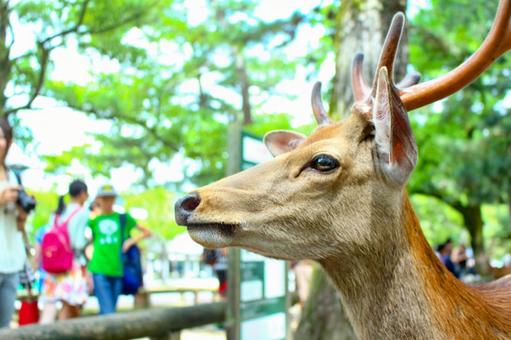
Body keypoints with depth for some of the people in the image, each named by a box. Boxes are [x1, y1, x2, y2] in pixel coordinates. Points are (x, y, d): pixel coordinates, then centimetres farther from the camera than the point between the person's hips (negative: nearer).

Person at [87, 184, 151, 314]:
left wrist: (132, 240, 1)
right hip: (99, 270, -2)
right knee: (108, 312, -13)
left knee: (108, 312, 8)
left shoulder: (123, 218, 12)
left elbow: (147, 232, 16)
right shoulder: (93, 221, 10)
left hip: (118, 271, 2)